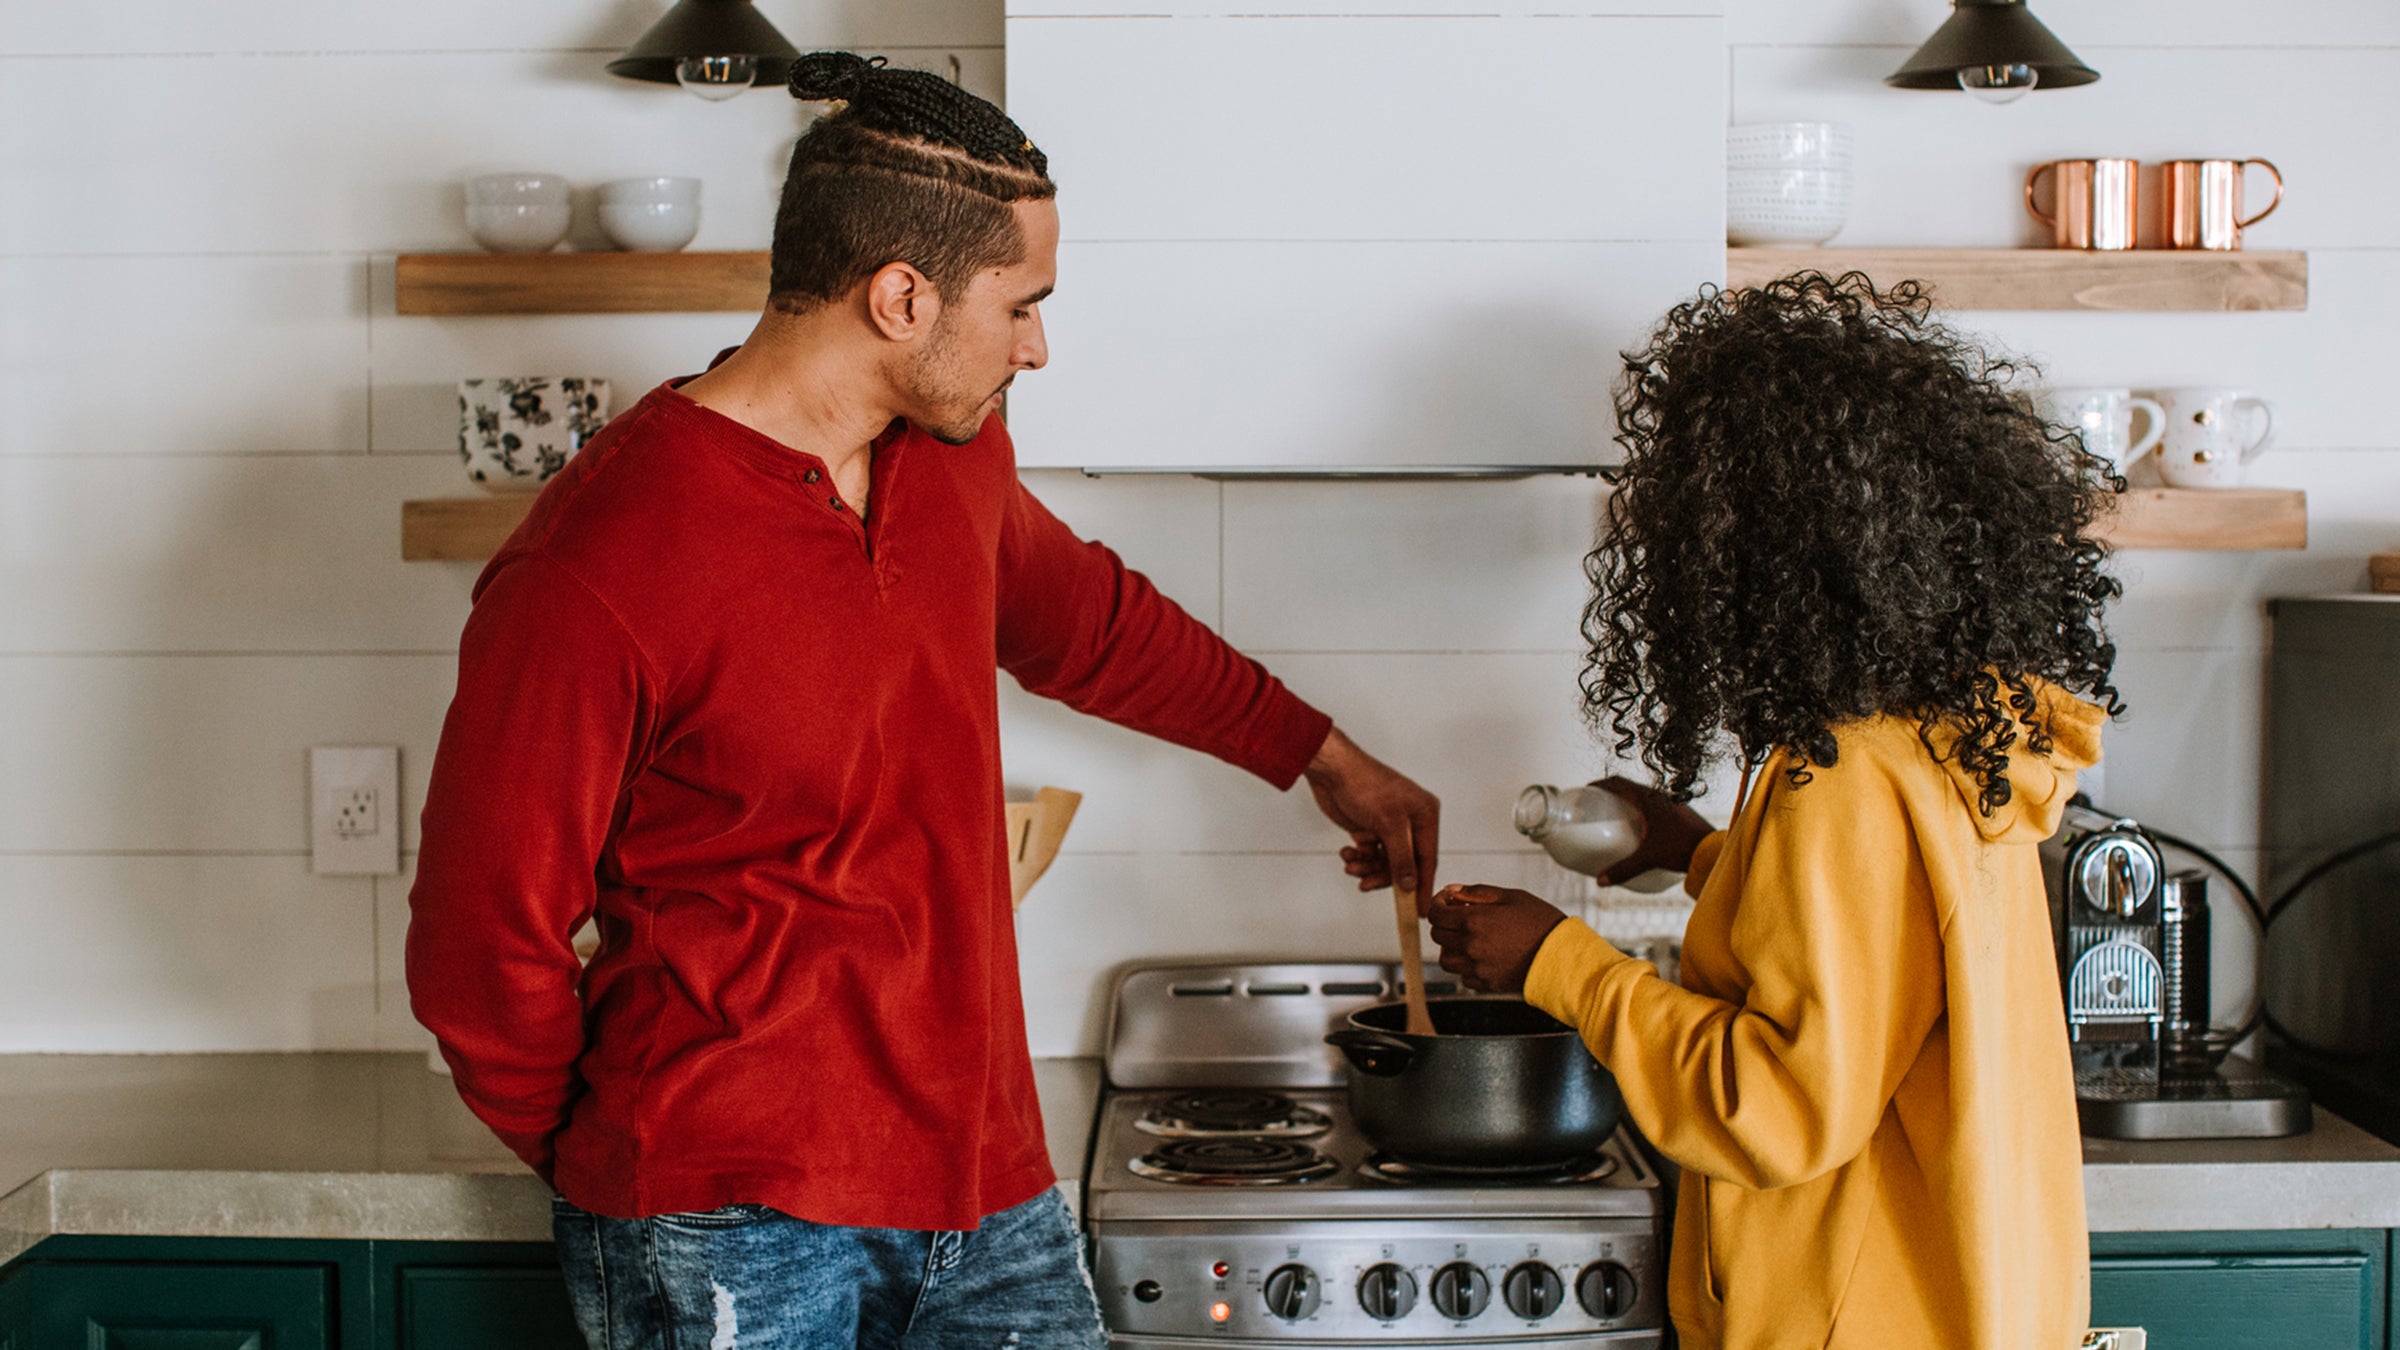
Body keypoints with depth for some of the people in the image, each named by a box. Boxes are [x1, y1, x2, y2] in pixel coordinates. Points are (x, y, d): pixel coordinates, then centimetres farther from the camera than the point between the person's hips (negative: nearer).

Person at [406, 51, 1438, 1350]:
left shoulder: (952, 459, 4)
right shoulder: (591, 577, -19)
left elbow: (1084, 618, 26)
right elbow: (480, 952, -11)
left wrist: (1321, 753, 35)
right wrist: (632, 1176, 3)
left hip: (987, 1183, 6)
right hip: (729, 1235, -6)